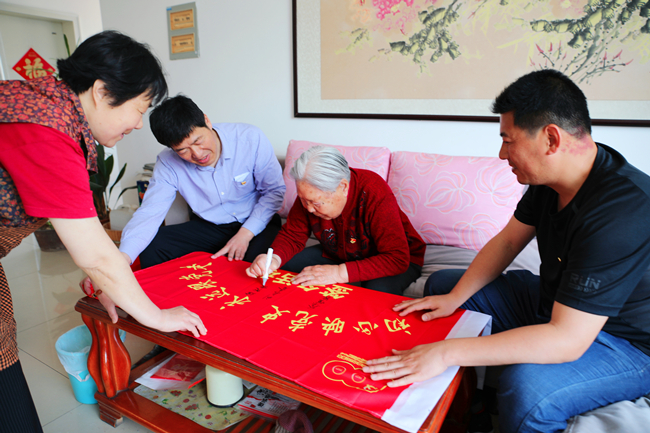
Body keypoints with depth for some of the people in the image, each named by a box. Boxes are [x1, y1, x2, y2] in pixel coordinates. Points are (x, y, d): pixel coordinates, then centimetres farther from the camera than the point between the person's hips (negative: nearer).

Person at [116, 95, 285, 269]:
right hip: (208, 227, 3)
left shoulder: (250, 138, -18)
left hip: (257, 223, -2)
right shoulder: (168, 163, -11)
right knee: (150, 250, -17)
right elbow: (149, 213, -14)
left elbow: (275, 189, -10)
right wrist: (123, 257, -34)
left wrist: (246, 233, -20)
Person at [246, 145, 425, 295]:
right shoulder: (312, 192, -17)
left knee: (379, 290, -38)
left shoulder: (375, 193, -34)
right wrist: (274, 258, -29)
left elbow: (397, 259, -35)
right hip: (338, 255, 5)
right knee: (284, 266, -13)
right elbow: (292, 236, -6)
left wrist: (340, 273, -43)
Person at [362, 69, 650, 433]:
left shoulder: (620, 213, -35)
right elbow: (508, 241, 2)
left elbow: (567, 340, -37)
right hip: (554, 302, 8)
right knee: (442, 283, 8)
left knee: (525, 387, -39)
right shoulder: (550, 178, -8)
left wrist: (448, 352, -38)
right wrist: (455, 297, -8)